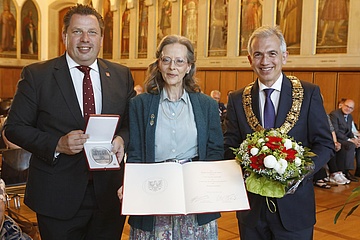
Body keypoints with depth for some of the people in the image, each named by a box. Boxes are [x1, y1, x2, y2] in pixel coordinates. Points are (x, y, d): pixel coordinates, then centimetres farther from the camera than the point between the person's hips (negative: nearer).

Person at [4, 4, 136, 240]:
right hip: (58, 196, -2)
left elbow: (133, 122, 10)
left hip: (109, 194, 3)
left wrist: (122, 139, -12)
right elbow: (14, 127, -3)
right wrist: (56, 144, -19)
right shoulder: (36, 75, -3)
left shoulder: (122, 75, 5)